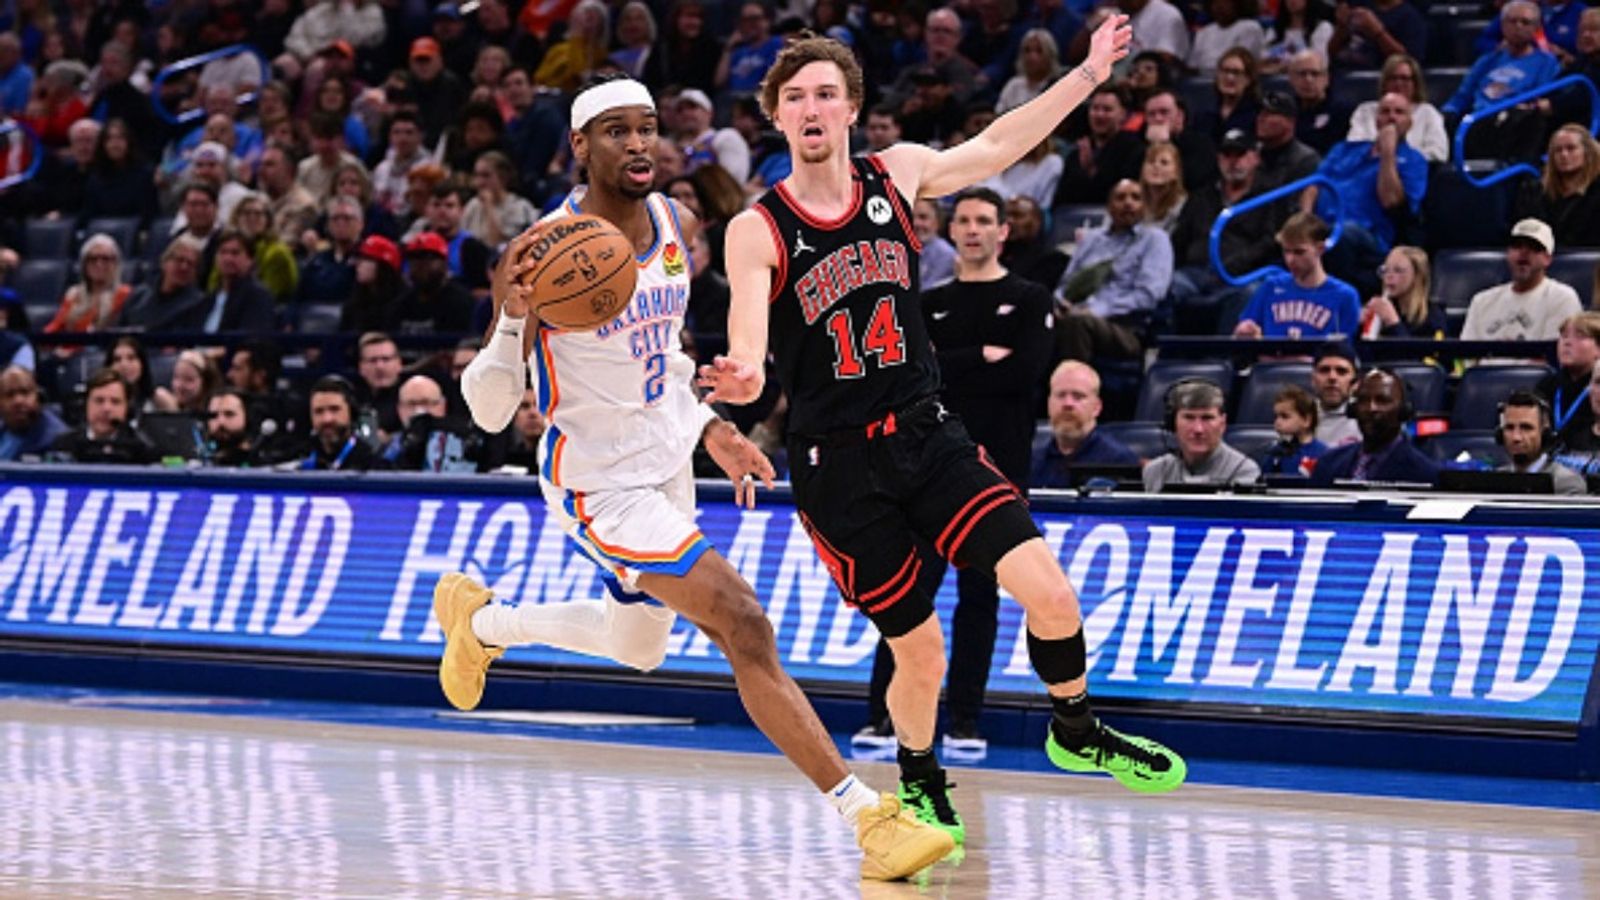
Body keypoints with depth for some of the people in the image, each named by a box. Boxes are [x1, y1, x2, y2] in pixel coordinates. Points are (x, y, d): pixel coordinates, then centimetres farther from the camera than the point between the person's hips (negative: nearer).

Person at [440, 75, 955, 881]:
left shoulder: (675, 226, -2)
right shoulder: (550, 251, -23)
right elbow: (489, 412, -24)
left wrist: (707, 427, 5)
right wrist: (511, 315, -40)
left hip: (666, 466, 8)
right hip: (600, 484, -8)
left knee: (640, 646, 27)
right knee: (745, 630, -20)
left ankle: (480, 619, 50)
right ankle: (867, 818, -20)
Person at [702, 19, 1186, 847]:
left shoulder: (897, 175, 3)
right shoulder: (756, 232, -8)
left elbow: (994, 147, 18)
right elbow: (747, 360, -16)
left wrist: (1090, 74, 19)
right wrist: (738, 382, -40)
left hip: (926, 437, 3)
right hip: (837, 467, -3)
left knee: (1047, 590, -12)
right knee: (919, 650, -1)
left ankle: (1075, 734, 15)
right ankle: (919, 782, 29)